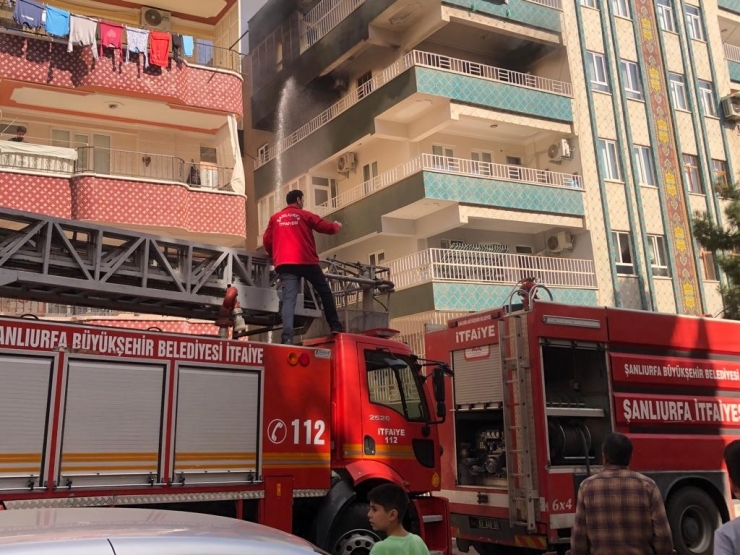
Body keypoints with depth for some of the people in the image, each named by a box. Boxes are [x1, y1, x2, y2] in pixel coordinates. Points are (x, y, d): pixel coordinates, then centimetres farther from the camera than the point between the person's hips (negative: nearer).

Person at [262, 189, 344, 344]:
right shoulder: (305, 215, 9)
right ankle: (336, 327, 13)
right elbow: (327, 227, 9)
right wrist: (337, 226, 32)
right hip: (306, 261, -2)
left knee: (289, 299, -9)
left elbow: (266, 241, 13)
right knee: (325, 292, 14)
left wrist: (275, 256, 30)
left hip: (285, 263, 2)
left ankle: (287, 338, -24)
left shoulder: (275, 218, 16)